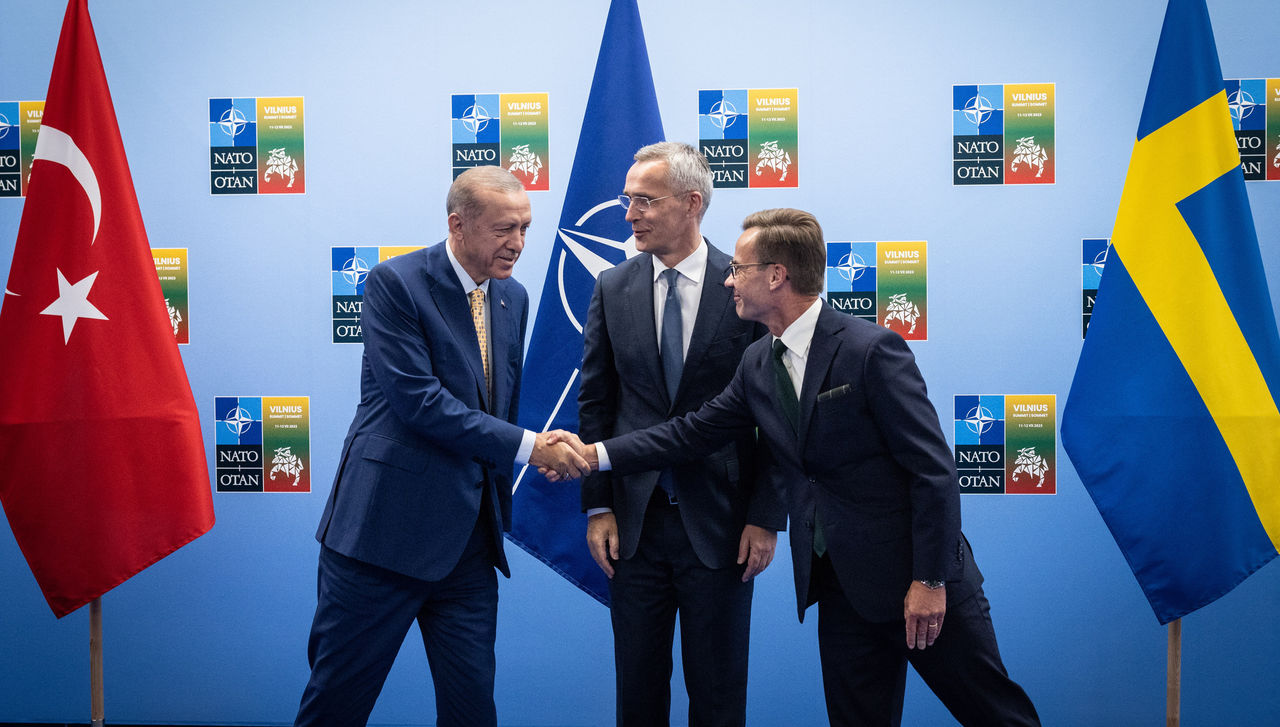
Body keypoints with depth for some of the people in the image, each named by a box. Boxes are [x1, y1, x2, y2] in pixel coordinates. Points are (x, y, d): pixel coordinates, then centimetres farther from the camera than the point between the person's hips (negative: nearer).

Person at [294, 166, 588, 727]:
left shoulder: (513, 298, 11)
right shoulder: (395, 283, -10)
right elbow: (418, 400, -18)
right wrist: (526, 446, -19)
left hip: (470, 535, 6)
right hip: (387, 526, -6)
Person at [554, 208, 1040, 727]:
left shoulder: (871, 349, -16)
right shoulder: (758, 363, 7)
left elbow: (933, 469, -16)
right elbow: (695, 431, 14)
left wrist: (930, 580, -17)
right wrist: (597, 455, 8)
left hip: (919, 579, -6)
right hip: (840, 586, 6)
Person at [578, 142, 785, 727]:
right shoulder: (613, 290, 4)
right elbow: (595, 403, 7)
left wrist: (766, 518, -7)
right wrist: (597, 507, 1)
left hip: (719, 523, -2)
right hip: (635, 522, 3)